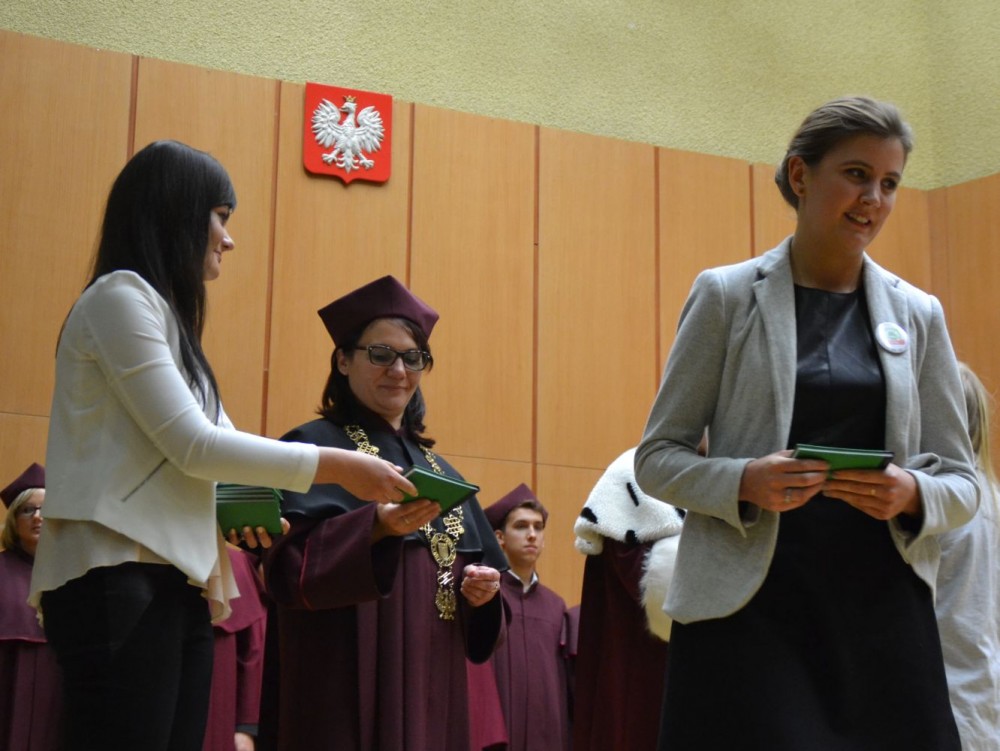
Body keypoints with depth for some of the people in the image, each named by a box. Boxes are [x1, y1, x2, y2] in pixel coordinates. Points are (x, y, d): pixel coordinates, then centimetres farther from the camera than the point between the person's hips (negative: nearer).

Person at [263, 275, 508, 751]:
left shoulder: (437, 469, 18)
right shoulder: (314, 448, -2)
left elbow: (479, 564, 20)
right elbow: (290, 567, -15)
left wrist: (482, 588, -2)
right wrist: (377, 527, -29)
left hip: (431, 684, 6)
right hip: (349, 684, -6)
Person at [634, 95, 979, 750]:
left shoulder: (919, 315, 9)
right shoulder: (726, 295, 2)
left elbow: (962, 482, 11)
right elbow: (657, 457, 3)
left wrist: (912, 495, -12)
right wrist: (744, 481, -17)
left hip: (884, 609, 3)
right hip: (749, 605, -2)